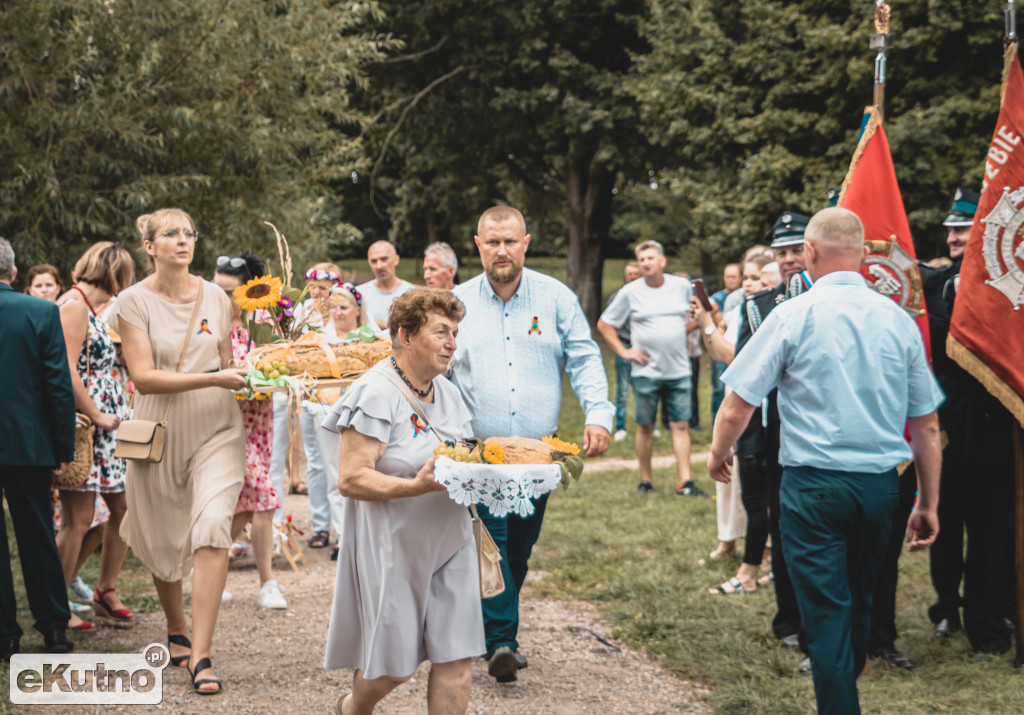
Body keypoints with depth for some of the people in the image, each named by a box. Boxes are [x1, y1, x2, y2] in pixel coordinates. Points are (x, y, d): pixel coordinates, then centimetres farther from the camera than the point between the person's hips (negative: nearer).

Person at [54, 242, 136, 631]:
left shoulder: (86, 307, 17)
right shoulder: (74, 306, -13)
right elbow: (67, 372, -22)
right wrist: (97, 416, -16)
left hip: (103, 427, 10)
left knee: (124, 508, 10)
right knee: (78, 519, -5)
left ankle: (106, 592, 24)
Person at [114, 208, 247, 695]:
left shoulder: (216, 298, 5)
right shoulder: (135, 301, -5)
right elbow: (144, 377, -15)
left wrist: (250, 380, -3)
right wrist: (213, 379, -22)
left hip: (216, 428, 1)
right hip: (160, 431, -1)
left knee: (211, 527, -16)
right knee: (162, 541, 11)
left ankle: (201, 655, -14)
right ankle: (177, 632, 37)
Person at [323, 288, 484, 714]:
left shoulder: (447, 392, 10)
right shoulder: (377, 394, -15)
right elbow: (350, 479, -20)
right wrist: (417, 486, -31)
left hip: (450, 544, 7)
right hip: (393, 547, -7)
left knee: (456, 658, 1)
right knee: (393, 666, 5)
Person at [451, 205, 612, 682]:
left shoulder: (556, 298, 4)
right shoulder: (458, 303, 3)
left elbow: (583, 359, 4)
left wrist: (598, 414, -10)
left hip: (538, 448, 2)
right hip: (477, 447, -2)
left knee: (521, 545, 9)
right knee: (490, 539, -15)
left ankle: (494, 625, 24)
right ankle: (501, 641, -16)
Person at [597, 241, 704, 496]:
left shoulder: (682, 286, 5)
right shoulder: (630, 292, -1)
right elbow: (604, 324, 5)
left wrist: (681, 330, 7)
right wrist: (623, 351, -1)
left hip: (679, 370, 1)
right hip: (646, 372, -1)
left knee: (681, 425, -2)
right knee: (645, 427, 5)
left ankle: (685, 482, -3)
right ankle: (646, 480, 15)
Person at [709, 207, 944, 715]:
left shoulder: (794, 315, -8)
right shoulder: (899, 319, 4)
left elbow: (736, 409, -7)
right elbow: (927, 426, 8)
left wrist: (718, 454, 13)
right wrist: (928, 505, 16)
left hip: (814, 483, -4)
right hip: (880, 486, 5)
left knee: (826, 611, 1)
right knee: (859, 603, 21)